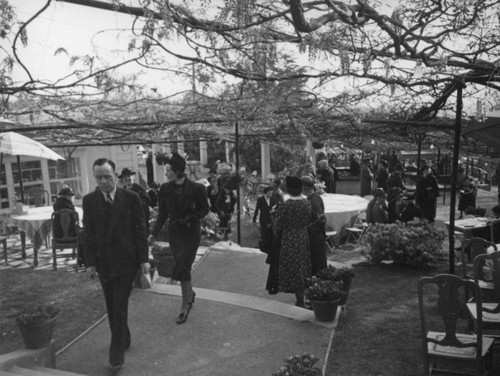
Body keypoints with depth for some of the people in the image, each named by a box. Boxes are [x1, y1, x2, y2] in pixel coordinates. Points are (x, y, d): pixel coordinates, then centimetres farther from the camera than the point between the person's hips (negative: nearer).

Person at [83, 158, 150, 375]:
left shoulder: (131, 198, -6)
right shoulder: (89, 200, 0)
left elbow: (140, 230, -4)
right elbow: (88, 233, 1)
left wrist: (143, 259, -5)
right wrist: (90, 262, -1)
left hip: (125, 262, -3)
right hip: (103, 263, 3)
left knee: (120, 308, -1)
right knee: (112, 308, 14)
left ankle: (117, 354, 9)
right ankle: (123, 340, 34)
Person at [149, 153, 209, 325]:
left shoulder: (196, 188, -13)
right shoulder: (165, 188, -2)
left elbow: (204, 209, -3)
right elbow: (162, 213, 3)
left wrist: (190, 219, -18)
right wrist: (154, 233, -4)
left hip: (191, 233, -4)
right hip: (174, 232, 4)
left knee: (183, 267, -7)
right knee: (182, 266, 12)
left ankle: (185, 306, 9)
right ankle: (190, 294, 39)